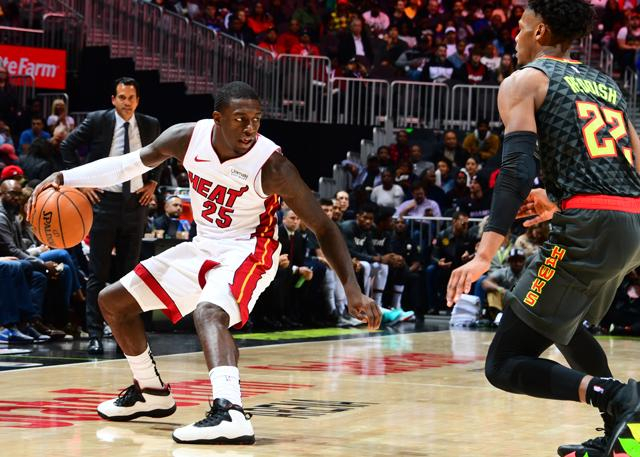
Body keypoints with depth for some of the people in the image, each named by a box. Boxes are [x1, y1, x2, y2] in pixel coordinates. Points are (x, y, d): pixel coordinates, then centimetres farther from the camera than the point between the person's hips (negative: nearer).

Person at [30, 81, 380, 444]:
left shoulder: (272, 166, -25)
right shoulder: (189, 137, -13)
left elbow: (323, 227, -19)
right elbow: (131, 164, 4)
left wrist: (353, 289, -27)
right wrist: (65, 179, -4)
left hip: (246, 252, -7)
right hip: (203, 248, 7)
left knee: (208, 312, -38)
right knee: (113, 300, 12)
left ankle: (230, 414, -55)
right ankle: (152, 393, 30)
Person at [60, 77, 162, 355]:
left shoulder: (150, 125, 4)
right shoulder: (97, 121, -4)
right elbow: (67, 147, 3)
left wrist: (153, 183, 9)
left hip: (136, 204, 3)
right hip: (104, 201, -3)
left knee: (130, 272, 7)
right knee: (98, 273, -2)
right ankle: (95, 335, 0)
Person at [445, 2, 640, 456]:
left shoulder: (524, 81, 4)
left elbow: (518, 168, -12)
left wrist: (485, 255, -19)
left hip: (589, 230, -8)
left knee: (505, 365, -3)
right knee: (567, 322, 35)